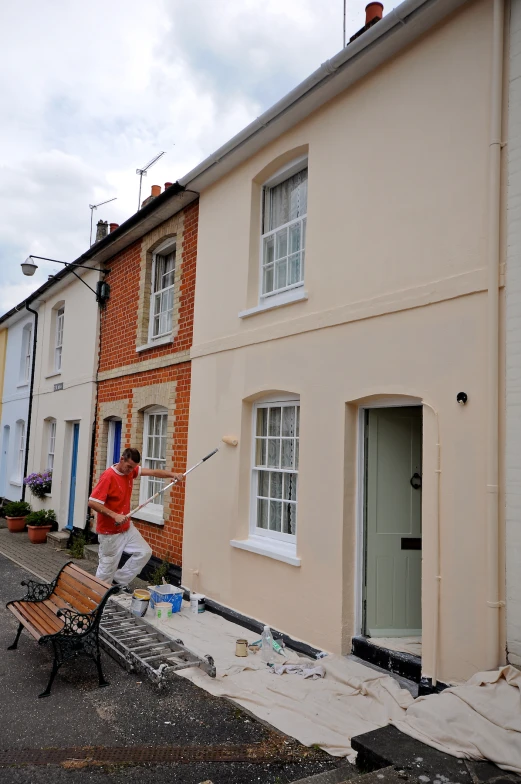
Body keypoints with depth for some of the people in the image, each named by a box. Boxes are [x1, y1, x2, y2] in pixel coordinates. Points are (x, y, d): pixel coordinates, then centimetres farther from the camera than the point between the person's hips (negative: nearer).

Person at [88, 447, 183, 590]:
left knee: (145, 552, 9)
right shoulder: (108, 476, -23)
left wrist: (172, 474, -15)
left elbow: (152, 472, 0)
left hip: (127, 527, 8)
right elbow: (92, 502, -26)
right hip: (110, 532, -8)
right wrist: (115, 515, -32)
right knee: (107, 568, 1)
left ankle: (119, 580, 21)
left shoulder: (130, 470, 0)